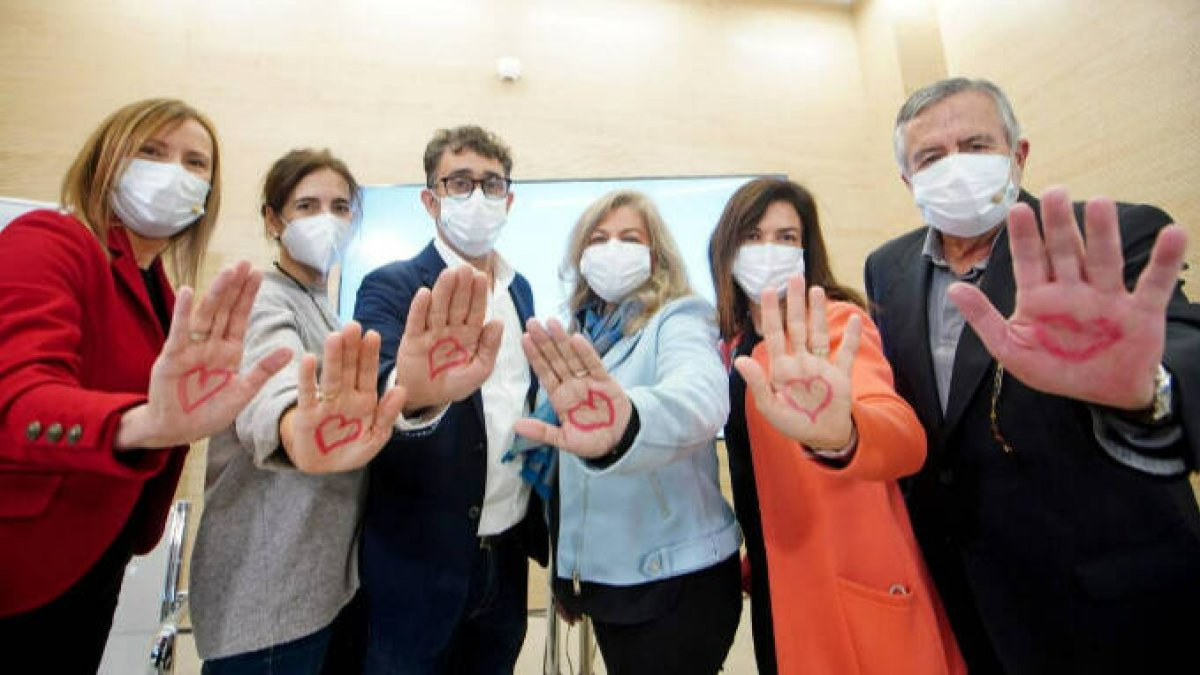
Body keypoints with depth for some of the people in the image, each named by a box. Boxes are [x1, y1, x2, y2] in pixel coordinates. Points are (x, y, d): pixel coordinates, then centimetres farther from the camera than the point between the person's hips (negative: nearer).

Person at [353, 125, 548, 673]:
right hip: (420, 565, -5)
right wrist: (410, 393, -52)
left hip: (508, 558, 6)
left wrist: (538, 525, 10)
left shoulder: (520, 289, 6)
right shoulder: (392, 288, -11)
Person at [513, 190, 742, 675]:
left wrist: (628, 426, -58)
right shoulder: (581, 339, 5)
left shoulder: (678, 321, -13)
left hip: (677, 577, -5)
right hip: (601, 573, 6)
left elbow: (701, 397, -37)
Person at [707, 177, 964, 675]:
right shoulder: (734, 343, 4)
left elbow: (906, 438, -35)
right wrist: (751, 558, 16)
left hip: (855, 591, -6)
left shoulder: (836, 321, -16)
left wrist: (838, 436, -55)